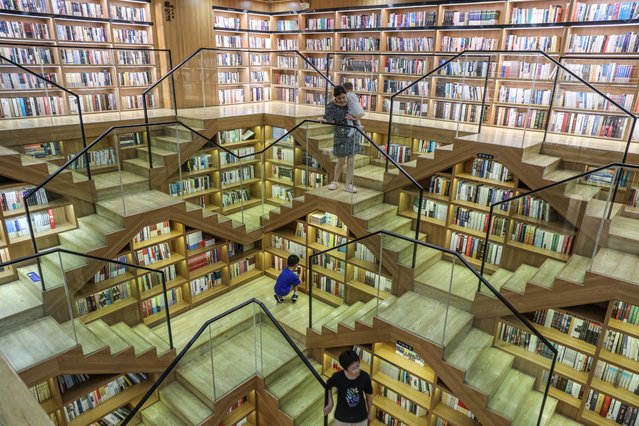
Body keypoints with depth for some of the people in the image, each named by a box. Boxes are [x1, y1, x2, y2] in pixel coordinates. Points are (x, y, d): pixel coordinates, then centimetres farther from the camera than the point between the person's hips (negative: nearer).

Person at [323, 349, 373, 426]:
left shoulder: (364, 377, -24)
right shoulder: (337, 377, -26)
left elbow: (369, 394, -4)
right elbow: (328, 387, -2)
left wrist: (370, 412, 8)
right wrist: (330, 404, -2)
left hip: (360, 417, 1)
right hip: (341, 417, 0)